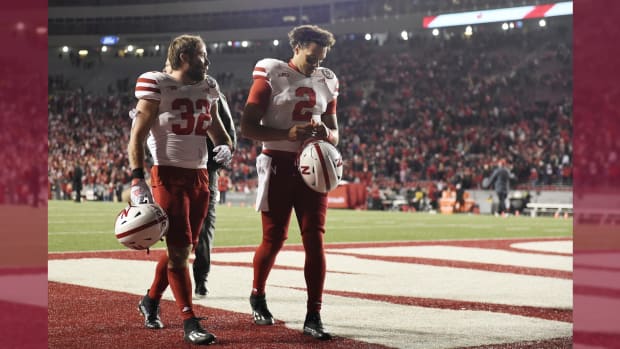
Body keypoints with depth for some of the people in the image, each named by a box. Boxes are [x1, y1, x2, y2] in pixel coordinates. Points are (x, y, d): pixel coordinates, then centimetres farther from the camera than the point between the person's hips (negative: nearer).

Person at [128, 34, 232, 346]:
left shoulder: (208, 90, 13)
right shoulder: (156, 86, -7)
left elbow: (218, 131, 23)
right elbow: (137, 136, -10)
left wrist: (224, 147, -1)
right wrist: (137, 181, -19)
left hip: (200, 176, 7)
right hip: (168, 176, -7)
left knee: (181, 248, 12)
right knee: (179, 250, -9)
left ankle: (151, 300, 33)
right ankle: (190, 322, -5)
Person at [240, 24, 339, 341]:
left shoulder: (326, 82, 10)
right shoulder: (271, 77, -6)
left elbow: (333, 133, 17)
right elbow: (248, 127, -11)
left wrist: (325, 133, -8)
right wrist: (288, 133, -24)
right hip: (278, 166, -4)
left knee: (315, 240, -4)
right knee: (274, 239, 4)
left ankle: (313, 318, -2)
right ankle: (257, 296, 31)